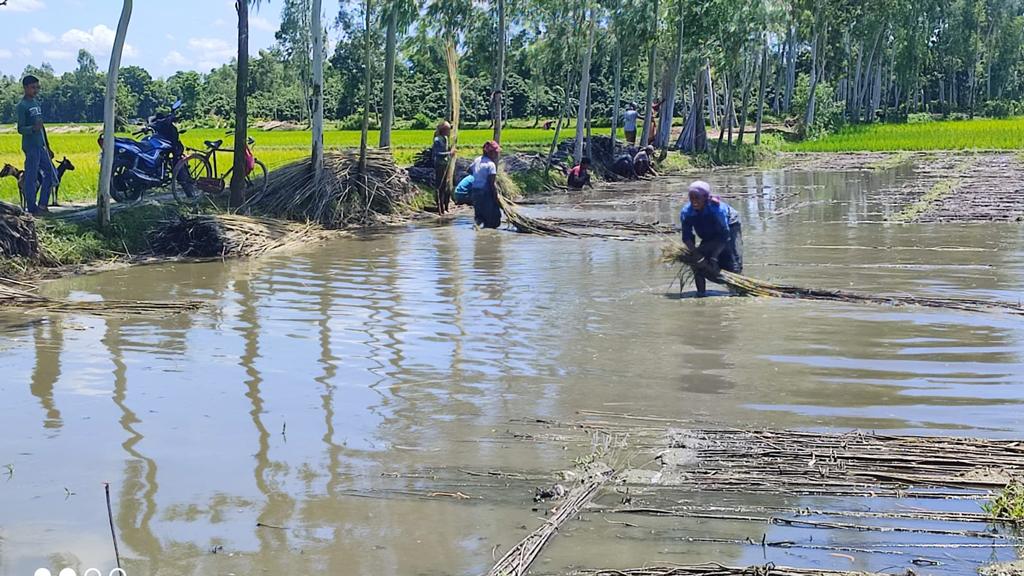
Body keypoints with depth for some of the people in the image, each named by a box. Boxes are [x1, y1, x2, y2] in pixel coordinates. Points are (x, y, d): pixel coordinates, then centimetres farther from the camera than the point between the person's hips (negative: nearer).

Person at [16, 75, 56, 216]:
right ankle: (32, 209, 0)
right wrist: (33, 128, -34)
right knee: (31, 177, -4)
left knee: (50, 172, 9)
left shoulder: (37, 103, 14)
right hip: (30, 146, -8)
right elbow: (20, 129, -15)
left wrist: (47, 146, 21)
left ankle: (42, 204, 17)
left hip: (40, 146, 9)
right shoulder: (22, 106, -11)